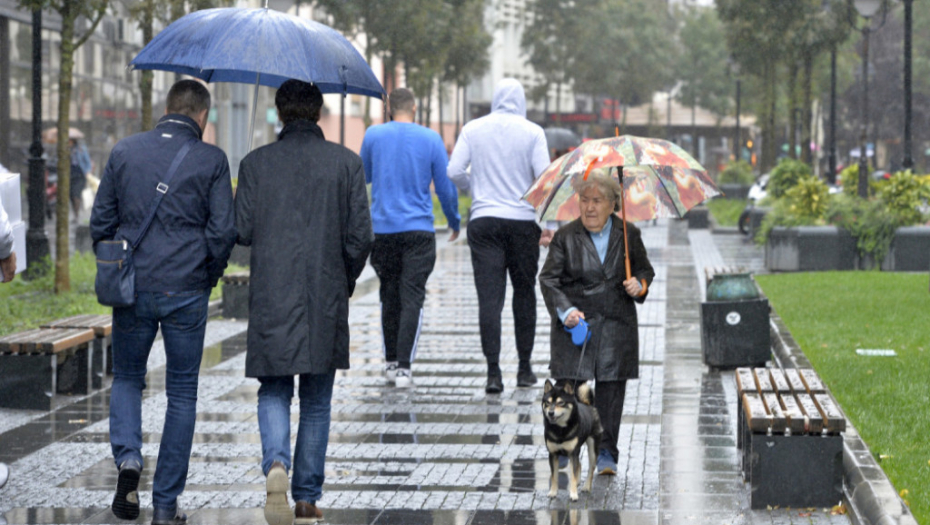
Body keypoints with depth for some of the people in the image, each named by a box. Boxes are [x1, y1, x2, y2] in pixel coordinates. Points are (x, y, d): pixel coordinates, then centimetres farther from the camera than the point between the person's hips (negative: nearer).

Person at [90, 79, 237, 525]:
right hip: (186, 294, -2)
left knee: (126, 378, 20)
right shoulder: (211, 160, -4)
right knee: (182, 393, 8)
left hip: (132, 288, 2)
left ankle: (128, 458, -7)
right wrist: (208, 279, 9)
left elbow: (100, 221, 5)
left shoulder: (125, 151, 3)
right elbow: (223, 232, -7)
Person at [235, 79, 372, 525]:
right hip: (326, 301, 0)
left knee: (273, 392, 11)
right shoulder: (346, 163, -2)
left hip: (271, 299, 0)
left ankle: (276, 463, -17)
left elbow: (242, 231, -3)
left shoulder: (256, 163, -2)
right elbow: (360, 236, -4)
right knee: (317, 401, 11)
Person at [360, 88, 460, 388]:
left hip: (382, 228, 2)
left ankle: (391, 361, 23)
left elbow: (364, 177, 16)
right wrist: (454, 222, 18)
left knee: (389, 295, 15)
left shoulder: (373, 135, 1)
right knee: (412, 298, -5)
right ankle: (403, 366, -15)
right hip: (419, 230, -2)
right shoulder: (431, 139, -1)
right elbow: (446, 186, 3)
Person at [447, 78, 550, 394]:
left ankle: (493, 371, -12)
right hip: (523, 222, 0)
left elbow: (454, 171, -2)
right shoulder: (532, 132, -2)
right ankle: (524, 368, 19)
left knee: (489, 296, -3)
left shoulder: (473, 130, 3)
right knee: (524, 291, 13)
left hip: (483, 221, 1)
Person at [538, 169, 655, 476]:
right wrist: (565, 310, -14)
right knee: (569, 387, -6)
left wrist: (639, 285, -7)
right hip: (575, 323, -1)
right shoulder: (565, 237, 1)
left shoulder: (629, 235, 6)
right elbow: (549, 279, -1)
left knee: (611, 388, 1)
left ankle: (607, 453, 10)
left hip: (617, 324, 1)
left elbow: (645, 270, 15)